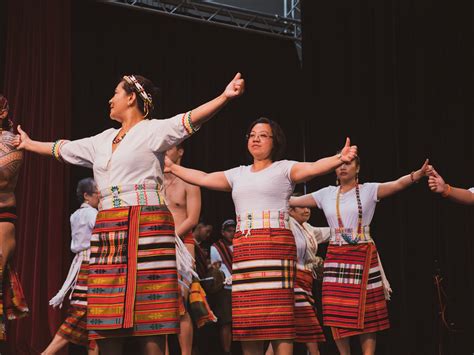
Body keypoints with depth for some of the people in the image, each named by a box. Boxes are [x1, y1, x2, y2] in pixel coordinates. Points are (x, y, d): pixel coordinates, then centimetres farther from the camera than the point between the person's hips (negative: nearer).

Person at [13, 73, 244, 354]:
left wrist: (225, 96, -30)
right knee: (107, 311, 4)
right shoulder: (104, 140, 22)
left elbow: (189, 121, -15)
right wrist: (28, 144, 49)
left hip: (145, 227, -7)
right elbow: (64, 149, 36)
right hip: (108, 230, 7)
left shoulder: (153, 130, 1)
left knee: (148, 309, -8)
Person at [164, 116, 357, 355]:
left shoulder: (284, 168, 5)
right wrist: (172, 168, 22)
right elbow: (203, 179, 21)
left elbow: (313, 168, -12)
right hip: (243, 249, 5)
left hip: (276, 245, -5)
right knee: (247, 315, 3)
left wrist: (339, 159, -30)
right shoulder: (238, 174, 21)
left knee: (277, 314, -10)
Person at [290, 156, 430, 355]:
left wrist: (418, 174, -35)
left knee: (366, 312, -2)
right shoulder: (327, 194, 9)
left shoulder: (369, 190, -1)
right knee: (337, 311, 2)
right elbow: (292, 201, 12)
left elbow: (398, 184, -16)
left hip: (364, 256, -3)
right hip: (335, 258, 3)